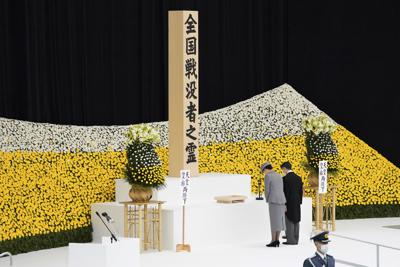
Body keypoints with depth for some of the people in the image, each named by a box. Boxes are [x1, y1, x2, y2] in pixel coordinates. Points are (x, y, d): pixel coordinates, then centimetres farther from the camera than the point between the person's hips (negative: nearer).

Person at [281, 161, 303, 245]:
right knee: (296, 221, 9)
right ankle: (295, 239, 11)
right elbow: (301, 191, 9)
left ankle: (291, 240, -4)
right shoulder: (298, 178, 8)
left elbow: (285, 192, -16)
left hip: (288, 203, -7)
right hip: (297, 203, 7)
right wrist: (299, 202, 15)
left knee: (289, 222, -3)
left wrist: (284, 205, -14)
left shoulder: (285, 178, -13)